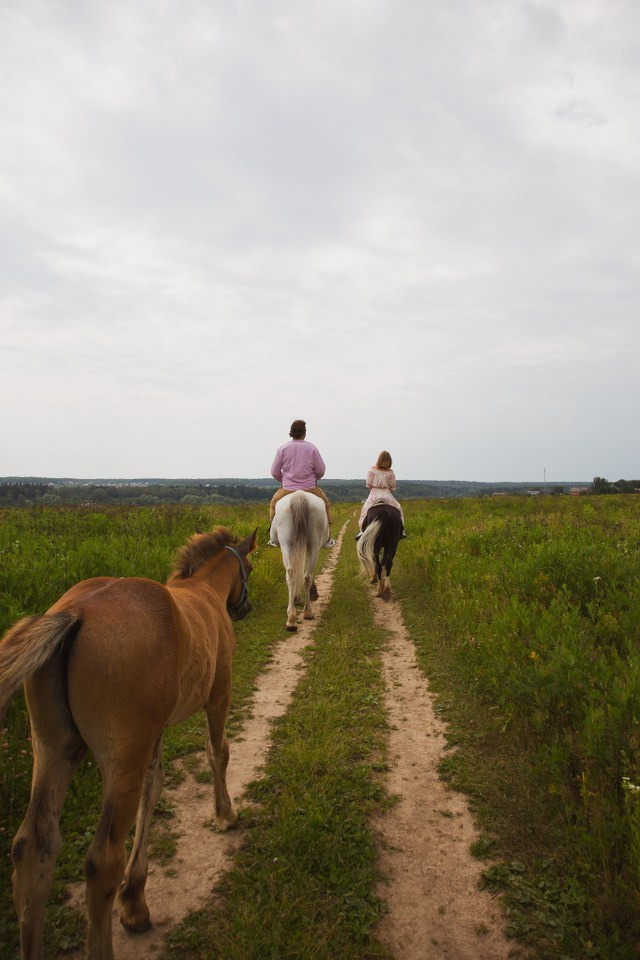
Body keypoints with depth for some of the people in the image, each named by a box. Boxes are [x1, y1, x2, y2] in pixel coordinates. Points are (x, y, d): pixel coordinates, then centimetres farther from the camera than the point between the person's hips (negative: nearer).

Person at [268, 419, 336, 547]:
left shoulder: (282, 449, -5)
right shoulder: (312, 448, -8)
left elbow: (274, 472, 0)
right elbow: (321, 470, -3)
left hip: (287, 489, 1)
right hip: (310, 488, 0)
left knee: (273, 505, 28)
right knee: (326, 505, 25)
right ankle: (328, 539, 23)